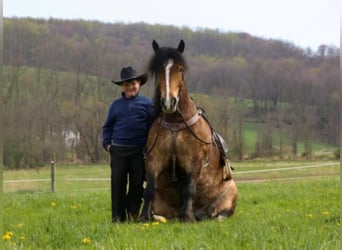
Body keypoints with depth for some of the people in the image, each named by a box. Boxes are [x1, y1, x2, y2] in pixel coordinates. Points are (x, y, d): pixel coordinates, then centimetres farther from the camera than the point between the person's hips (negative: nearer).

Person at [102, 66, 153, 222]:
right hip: (118, 151, 1)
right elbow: (107, 126, 15)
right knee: (117, 184, 0)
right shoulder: (116, 104, 9)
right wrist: (107, 143, 3)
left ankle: (133, 215, 14)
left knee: (137, 184, 3)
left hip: (139, 151, -1)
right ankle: (118, 217, 5)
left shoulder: (147, 103, 4)